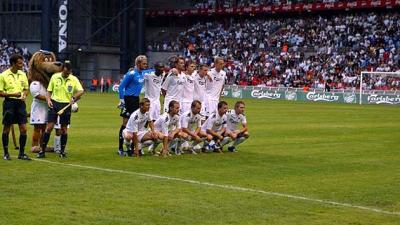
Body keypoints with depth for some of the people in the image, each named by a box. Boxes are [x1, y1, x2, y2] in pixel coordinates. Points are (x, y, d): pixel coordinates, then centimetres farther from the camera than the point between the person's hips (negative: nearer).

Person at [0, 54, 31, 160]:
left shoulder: (23, 75, 9)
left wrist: (24, 95, -3)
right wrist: (12, 94, -18)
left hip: (20, 103, 4)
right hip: (9, 103, -4)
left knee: (23, 128, 0)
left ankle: (22, 153, 9)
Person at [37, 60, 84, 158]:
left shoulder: (74, 79, 1)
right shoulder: (54, 77, 3)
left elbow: (81, 91, -5)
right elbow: (49, 90, 10)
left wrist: (74, 98, -21)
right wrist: (48, 99, -7)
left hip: (66, 105, 0)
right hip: (54, 103, 0)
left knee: (64, 129, 5)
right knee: (49, 127, -6)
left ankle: (62, 151, 17)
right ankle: (42, 150, -2)